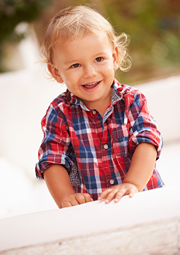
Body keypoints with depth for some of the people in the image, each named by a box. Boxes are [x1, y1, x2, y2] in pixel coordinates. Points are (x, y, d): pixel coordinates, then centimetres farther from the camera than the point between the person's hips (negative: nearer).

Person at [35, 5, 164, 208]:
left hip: (143, 201, 1)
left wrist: (132, 184, -26)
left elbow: (147, 143, -9)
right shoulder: (59, 113, 1)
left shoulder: (131, 100, 3)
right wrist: (66, 198, -22)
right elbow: (53, 162, -4)